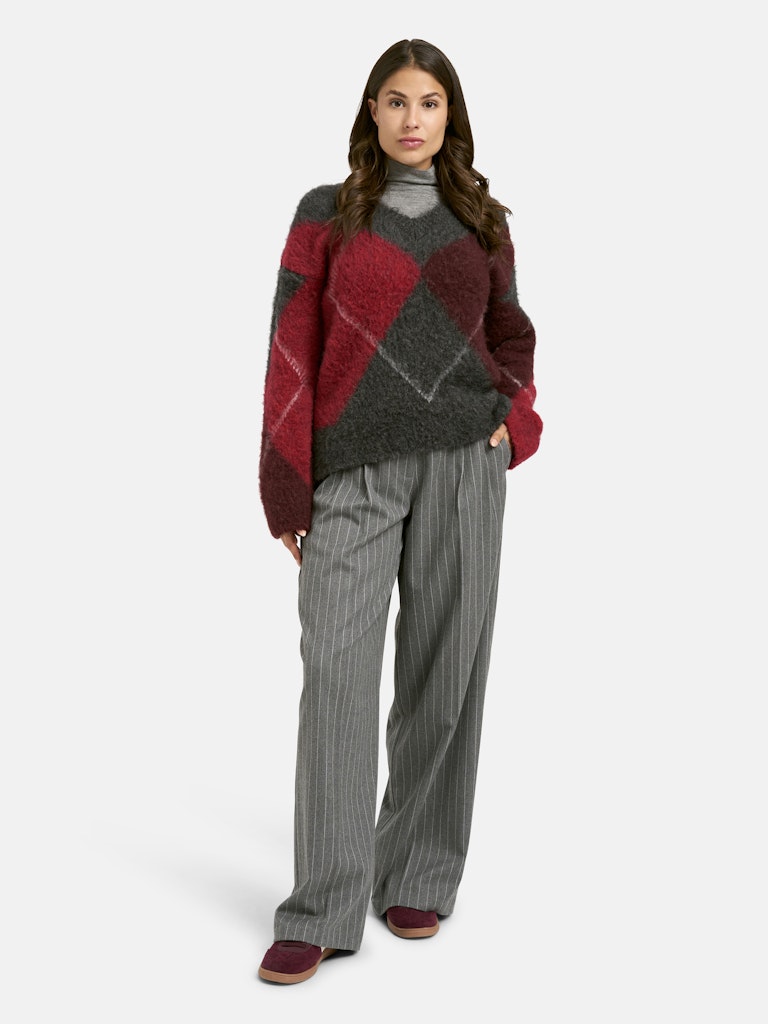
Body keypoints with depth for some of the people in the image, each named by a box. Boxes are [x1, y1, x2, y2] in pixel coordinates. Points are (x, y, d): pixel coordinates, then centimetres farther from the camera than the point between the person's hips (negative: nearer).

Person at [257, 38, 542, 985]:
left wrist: (515, 417, 3)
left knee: (443, 669, 4)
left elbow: (512, 336, 23)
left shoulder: (482, 222, 13)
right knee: (336, 668, -9)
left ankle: (418, 878, 19)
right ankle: (322, 912, -2)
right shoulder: (326, 214, 7)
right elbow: (292, 351, 2)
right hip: (352, 471, -2)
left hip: (463, 465, 2)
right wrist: (287, 488, -4)